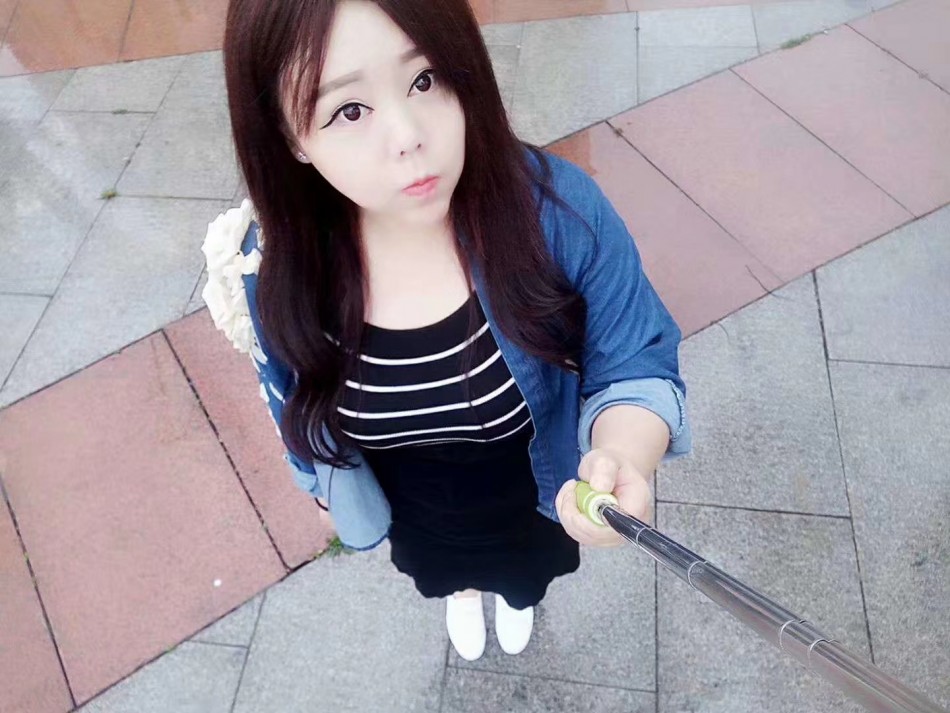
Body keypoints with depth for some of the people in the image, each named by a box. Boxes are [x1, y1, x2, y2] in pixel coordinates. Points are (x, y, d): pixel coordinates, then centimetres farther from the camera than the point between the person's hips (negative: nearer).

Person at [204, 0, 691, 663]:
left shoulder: (561, 207, -36)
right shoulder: (275, 266, -29)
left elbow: (635, 366, -24)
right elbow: (296, 399, -8)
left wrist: (621, 458, -46)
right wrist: (326, 484, 9)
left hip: (540, 491, 0)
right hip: (416, 510, 1)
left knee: (528, 573, 36)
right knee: (446, 574, 37)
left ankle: (518, 594, 77)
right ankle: (463, 593, 77)